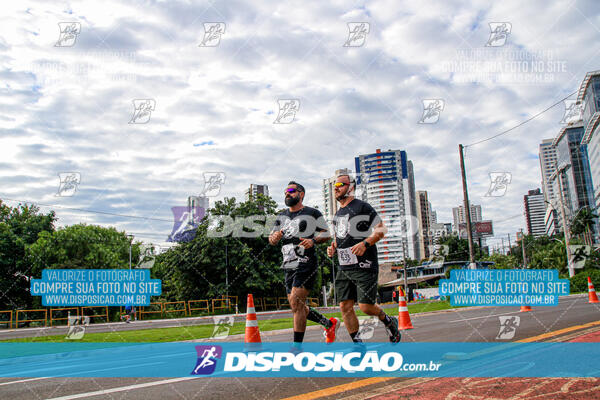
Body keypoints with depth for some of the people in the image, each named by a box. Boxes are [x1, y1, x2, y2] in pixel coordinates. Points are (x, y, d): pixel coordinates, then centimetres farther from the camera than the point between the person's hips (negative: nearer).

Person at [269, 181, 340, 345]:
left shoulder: (313, 213, 1)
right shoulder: (281, 216, 17)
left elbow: (326, 234, 3)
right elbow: (271, 240, 16)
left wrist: (313, 240, -17)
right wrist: (275, 237, -8)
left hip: (306, 264, -7)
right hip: (289, 266, 7)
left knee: (296, 302, -17)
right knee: (298, 307, 10)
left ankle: (297, 345, -10)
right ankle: (330, 323, 29)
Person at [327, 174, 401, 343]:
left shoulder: (362, 207, -6)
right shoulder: (338, 214, 18)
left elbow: (381, 229, -10)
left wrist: (365, 243, -23)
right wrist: (333, 247, 10)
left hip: (364, 267, -7)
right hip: (344, 268, 7)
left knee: (365, 306, -8)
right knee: (345, 307, 2)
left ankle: (389, 322, 22)